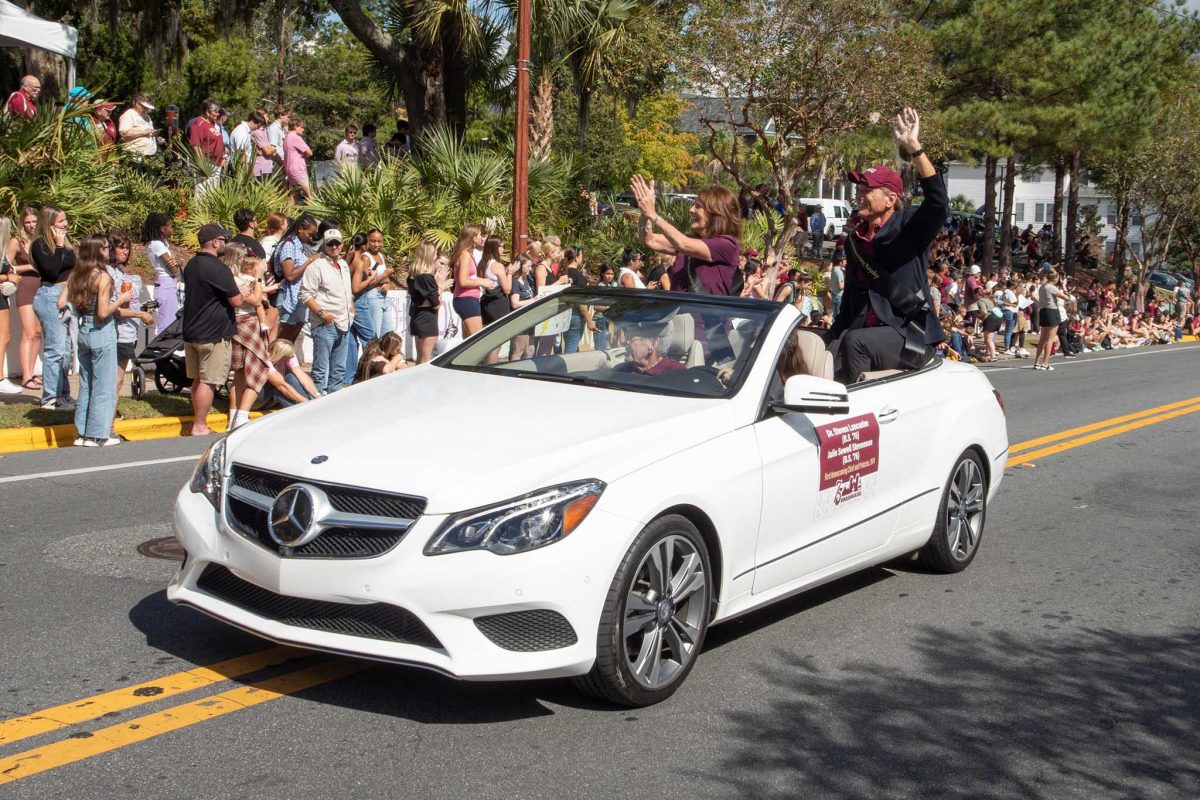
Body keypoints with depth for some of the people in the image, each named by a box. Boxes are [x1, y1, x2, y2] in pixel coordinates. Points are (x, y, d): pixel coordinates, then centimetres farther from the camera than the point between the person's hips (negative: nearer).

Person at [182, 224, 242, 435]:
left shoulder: (191, 265, 11)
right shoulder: (218, 268, -18)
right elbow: (236, 301, -17)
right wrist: (238, 291, 5)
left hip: (191, 331, 9)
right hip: (213, 334, -9)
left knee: (198, 380, 15)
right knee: (208, 382, -3)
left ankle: (199, 422, 23)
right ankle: (199, 427, 0)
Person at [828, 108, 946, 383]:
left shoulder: (909, 227, -3)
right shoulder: (855, 239, 17)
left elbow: (938, 203, -25)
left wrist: (914, 147, -31)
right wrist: (835, 335, 15)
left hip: (908, 335, -5)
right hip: (863, 330, 5)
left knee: (855, 341, -35)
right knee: (829, 359, -26)